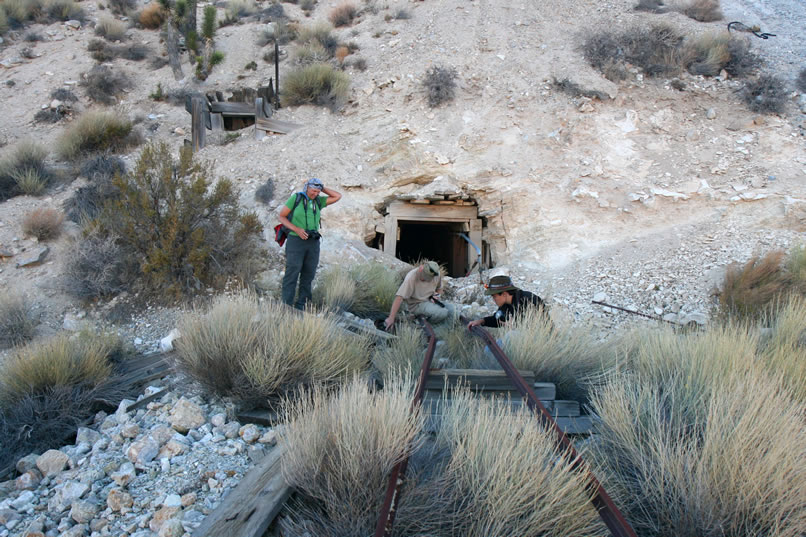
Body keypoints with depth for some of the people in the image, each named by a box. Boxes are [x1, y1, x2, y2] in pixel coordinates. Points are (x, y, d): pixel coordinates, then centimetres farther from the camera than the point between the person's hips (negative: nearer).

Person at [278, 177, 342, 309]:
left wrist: (322, 188, 4)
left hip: (313, 242, 5)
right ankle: (287, 306, -7)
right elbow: (282, 217, -2)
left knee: (308, 274, 4)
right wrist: (297, 230, -16)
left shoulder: (318, 201, 11)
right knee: (292, 273, -9)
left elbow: (338, 196, 8)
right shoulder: (295, 198, -2)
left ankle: (300, 305, 12)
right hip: (296, 240, -5)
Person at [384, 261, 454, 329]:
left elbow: (439, 288, 16)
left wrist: (436, 294, -8)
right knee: (443, 313, -26)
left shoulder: (437, 275, -8)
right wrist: (391, 318, -37)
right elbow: (399, 297, -32)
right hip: (416, 304, -7)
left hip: (430, 301, 7)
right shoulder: (411, 277, -26)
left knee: (450, 309, -15)